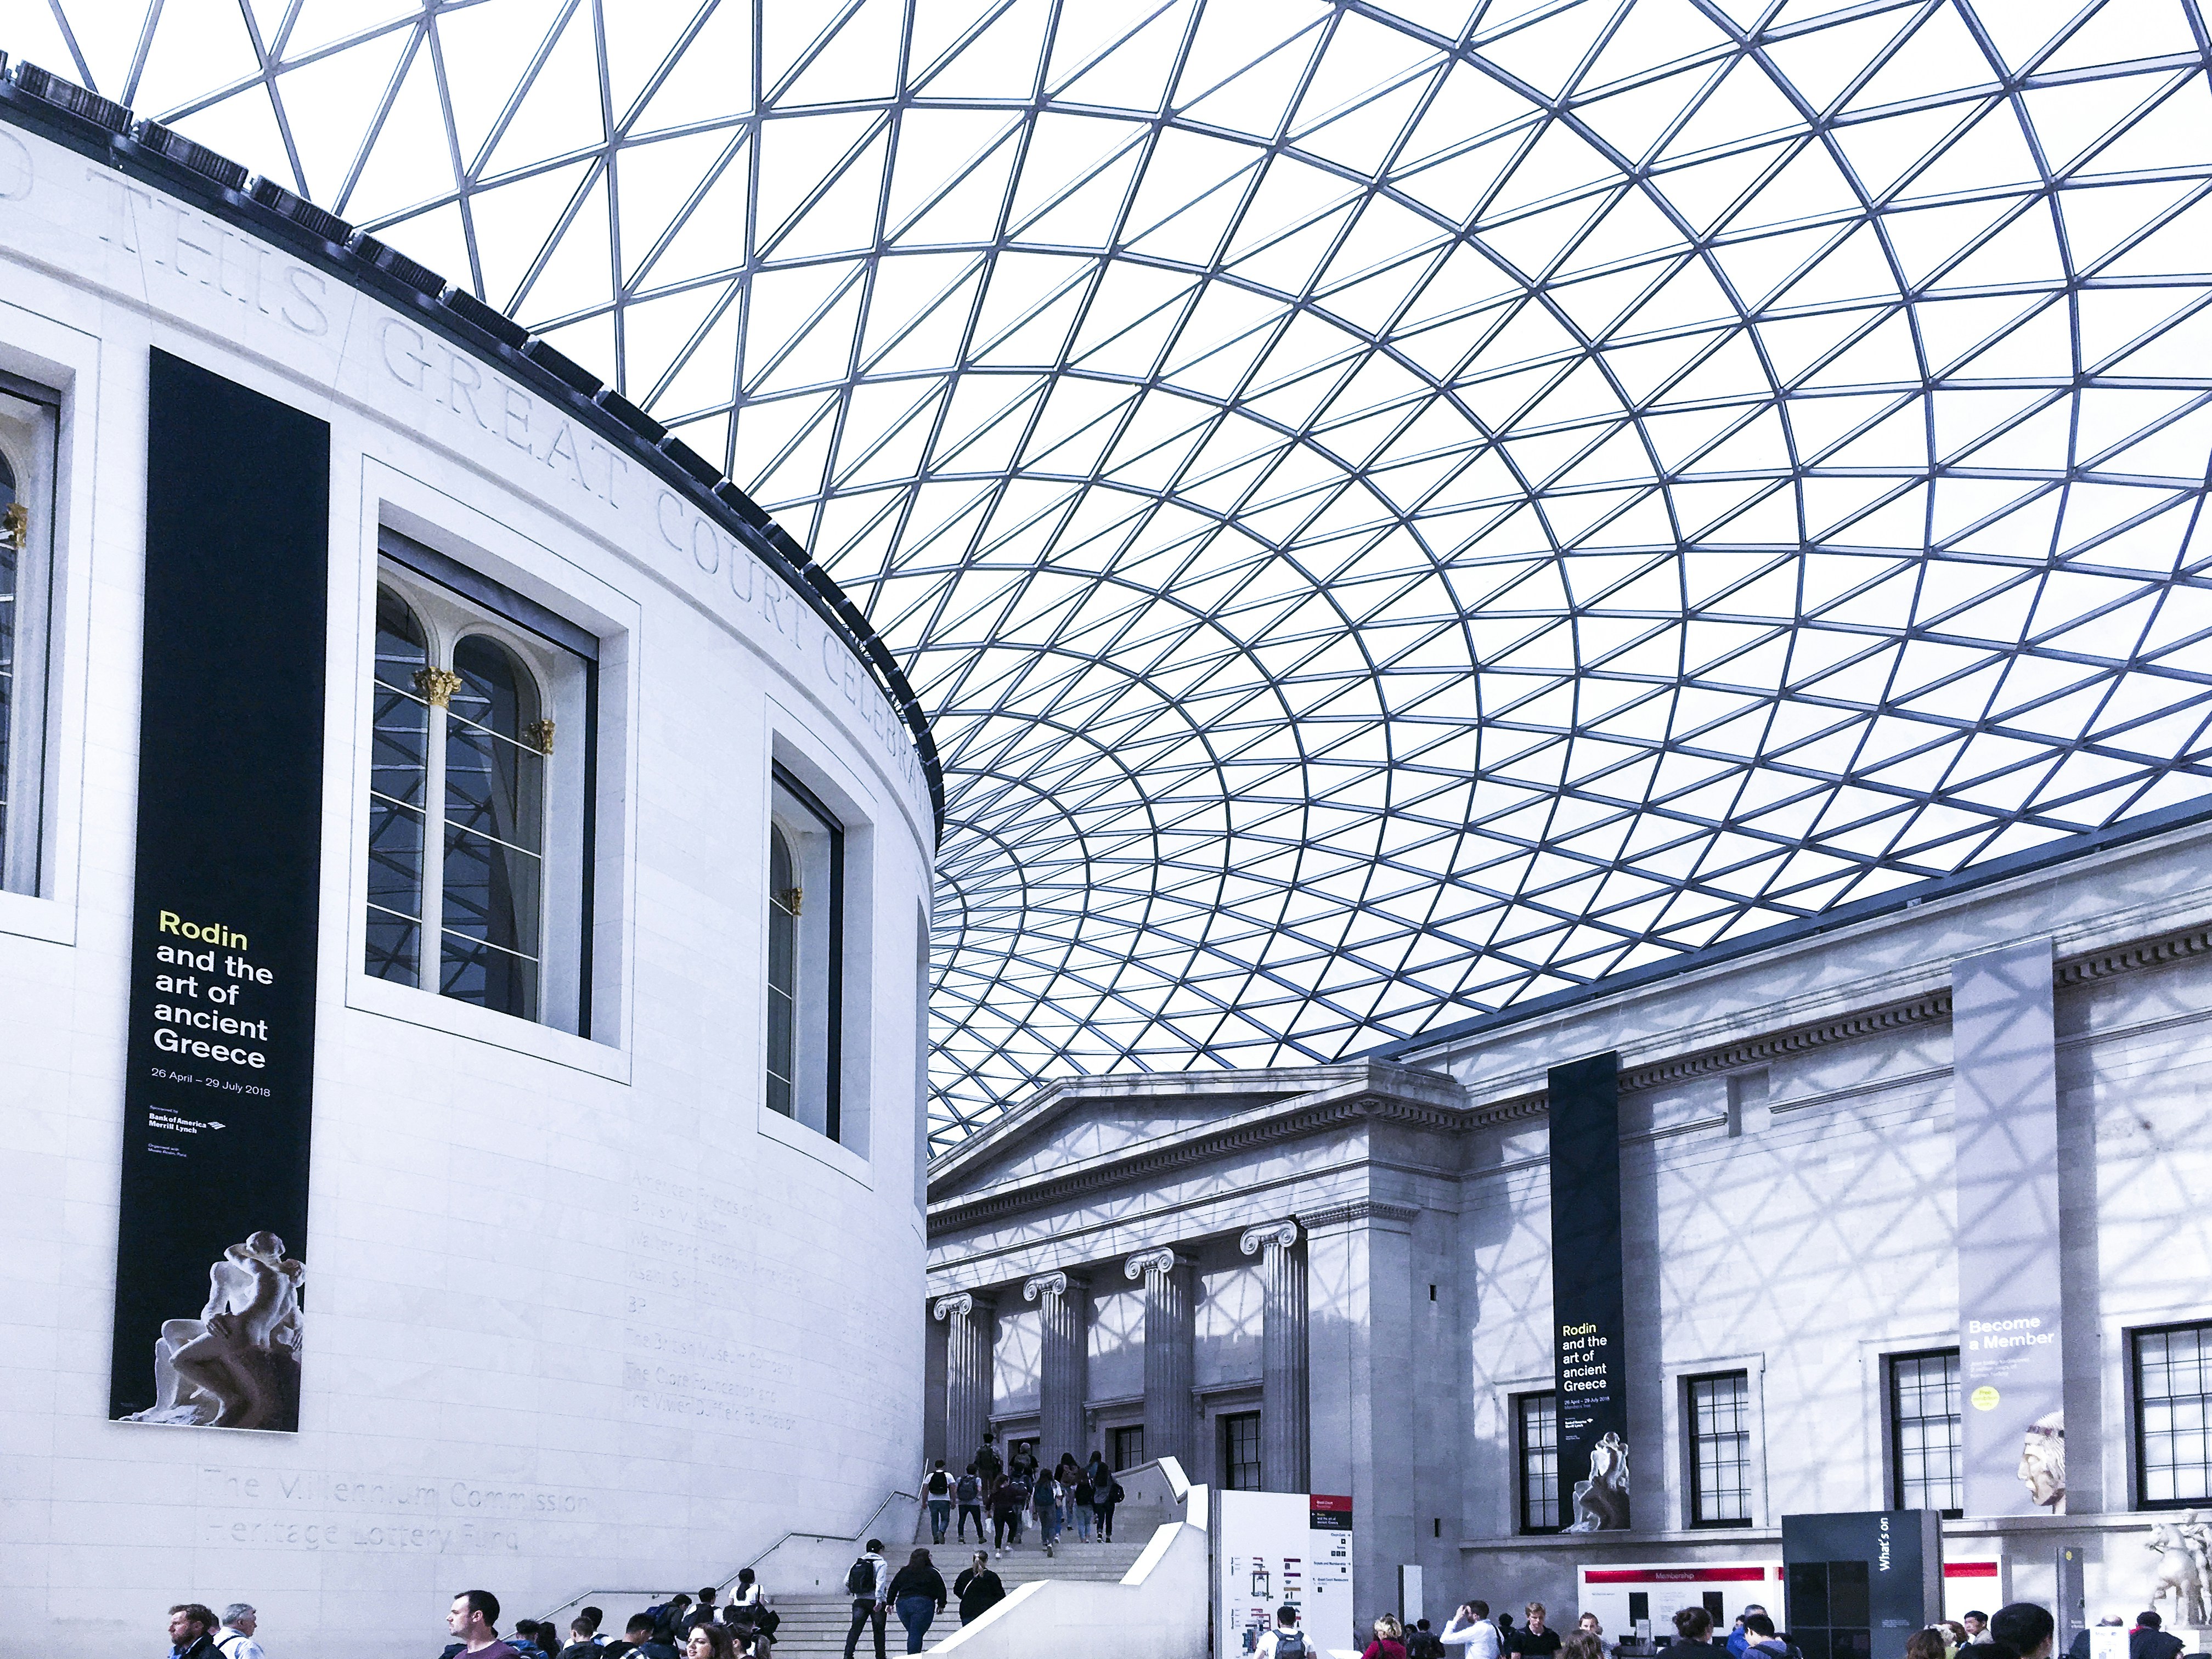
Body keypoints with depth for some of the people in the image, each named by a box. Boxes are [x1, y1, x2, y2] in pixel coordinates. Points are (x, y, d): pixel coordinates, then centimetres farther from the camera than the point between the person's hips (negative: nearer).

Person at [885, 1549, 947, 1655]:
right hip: (922, 1604, -4)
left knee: (912, 1634, 14)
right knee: (916, 1635, -5)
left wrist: (890, 1603, 21)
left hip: (902, 1603, 4)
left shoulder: (903, 1572, 16)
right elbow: (941, 1590, 3)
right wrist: (941, 1605, 12)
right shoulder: (932, 1573, 4)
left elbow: (893, 1589, 17)